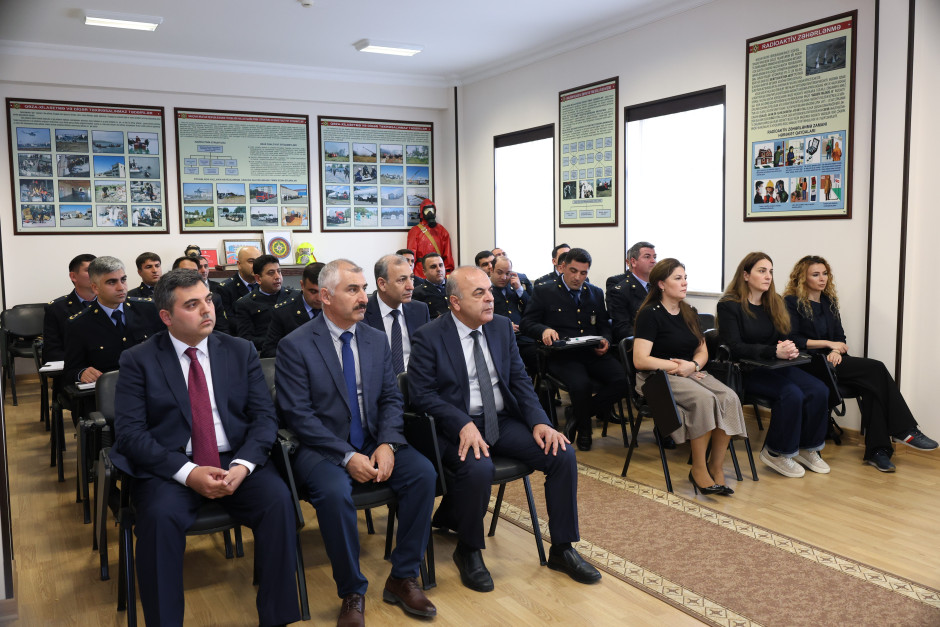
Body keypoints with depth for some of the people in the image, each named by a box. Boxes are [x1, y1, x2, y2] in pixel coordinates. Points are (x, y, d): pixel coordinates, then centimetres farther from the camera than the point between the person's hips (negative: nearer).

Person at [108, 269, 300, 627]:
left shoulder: (241, 351, 8)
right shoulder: (139, 361, 1)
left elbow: (264, 416, 3)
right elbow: (130, 432, -7)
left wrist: (243, 465, -17)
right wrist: (188, 472, -20)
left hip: (236, 462, 2)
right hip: (170, 467, -1)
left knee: (278, 499, -25)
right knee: (160, 516, -32)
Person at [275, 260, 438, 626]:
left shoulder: (376, 340, 8)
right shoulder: (295, 346, -7)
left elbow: (391, 399, 7)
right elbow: (298, 414, -13)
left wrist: (387, 444, -13)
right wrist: (347, 456, -21)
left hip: (374, 445, 5)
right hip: (323, 449, -4)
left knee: (423, 472, -20)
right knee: (334, 492, -34)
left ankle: (403, 579, -4)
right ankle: (352, 593, -12)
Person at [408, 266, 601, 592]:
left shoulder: (502, 327, 8)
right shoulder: (429, 337, -7)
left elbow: (519, 380, 8)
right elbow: (422, 393, -12)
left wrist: (539, 421, -8)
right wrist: (464, 425, -26)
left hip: (503, 421, 5)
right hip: (457, 427, -5)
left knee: (563, 454, -14)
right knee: (479, 469, -36)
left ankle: (562, 549, 4)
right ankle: (468, 551, -6)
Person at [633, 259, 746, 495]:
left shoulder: (689, 313, 15)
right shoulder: (650, 314, -7)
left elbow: (702, 351, 19)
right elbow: (640, 360, -15)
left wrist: (692, 365, -5)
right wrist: (677, 366, -13)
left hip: (691, 374, 7)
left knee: (729, 398, -22)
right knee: (704, 399, -33)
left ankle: (716, 466, -13)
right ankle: (698, 469, -19)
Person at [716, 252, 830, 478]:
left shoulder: (774, 303, 14)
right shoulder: (729, 305, -7)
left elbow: (783, 338, 13)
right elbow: (734, 347, -16)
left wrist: (790, 349, -14)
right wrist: (774, 352, -26)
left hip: (775, 366, 7)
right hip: (745, 371, -7)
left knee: (819, 391, -17)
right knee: (792, 394, -28)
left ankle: (807, 448, 2)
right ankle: (776, 452, -10)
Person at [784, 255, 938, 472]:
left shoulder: (829, 302, 20)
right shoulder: (792, 303, -1)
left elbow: (840, 337, 16)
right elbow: (793, 340, -9)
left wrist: (836, 351, -7)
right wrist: (828, 344, -8)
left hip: (831, 358, 6)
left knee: (872, 385, -24)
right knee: (876, 369, -22)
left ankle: (877, 450, -23)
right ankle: (904, 430, -15)